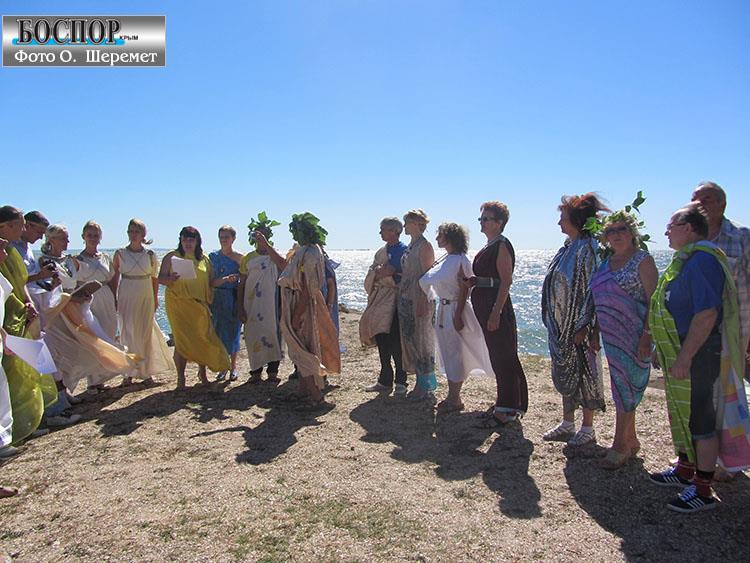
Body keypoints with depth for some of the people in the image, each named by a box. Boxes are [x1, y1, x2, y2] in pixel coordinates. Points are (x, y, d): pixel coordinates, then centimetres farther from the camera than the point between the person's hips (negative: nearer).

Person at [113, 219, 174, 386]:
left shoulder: (150, 255, 1)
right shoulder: (120, 254, -1)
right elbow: (114, 278, 2)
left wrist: (155, 299, 8)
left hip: (145, 298, 1)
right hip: (126, 298, -1)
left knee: (146, 334, 5)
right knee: (127, 334, 1)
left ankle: (146, 372, 15)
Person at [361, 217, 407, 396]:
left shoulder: (404, 251, -4)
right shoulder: (381, 252, 17)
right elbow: (371, 275, 10)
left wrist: (391, 273, -14)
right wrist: (380, 273, -9)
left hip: (396, 299, -7)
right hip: (380, 299, 7)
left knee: (396, 342, -5)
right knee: (381, 340, 9)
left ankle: (400, 383, 7)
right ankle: (385, 381, 19)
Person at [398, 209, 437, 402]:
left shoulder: (424, 246, -11)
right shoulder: (410, 246, 15)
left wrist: (422, 303, -20)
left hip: (419, 300, -9)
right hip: (406, 299, 9)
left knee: (421, 342, -2)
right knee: (410, 341, 12)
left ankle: (427, 388, 9)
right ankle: (421, 384, 22)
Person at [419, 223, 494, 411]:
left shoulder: (460, 260, -13)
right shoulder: (444, 260, 11)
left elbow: (464, 290, -17)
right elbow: (428, 281, 18)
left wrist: (458, 316, -20)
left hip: (455, 310, -8)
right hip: (443, 309, 8)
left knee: (454, 354, 0)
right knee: (447, 354, 13)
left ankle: (455, 399, 11)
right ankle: (452, 395, 24)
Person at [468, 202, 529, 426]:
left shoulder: (502, 245, -12)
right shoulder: (489, 247, 17)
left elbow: (506, 281, -18)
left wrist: (496, 312, -23)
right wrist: (474, 281, 5)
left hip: (497, 305, -10)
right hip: (485, 305, 10)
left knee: (504, 357, -3)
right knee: (497, 357, 15)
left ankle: (508, 409, 5)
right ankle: (504, 404, 26)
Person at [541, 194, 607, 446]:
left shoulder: (588, 248, -15)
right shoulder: (568, 247, 12)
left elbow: (592, 288, -18)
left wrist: (583, 326, -20)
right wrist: (554, 322, 16)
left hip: (579, 326, -9)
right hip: (562, 325, 9)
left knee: (584, 372, 3)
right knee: (565, 373, 15)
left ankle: (588, 428, 16)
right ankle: (568, 423, 28)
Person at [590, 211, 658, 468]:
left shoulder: (642, 260, -7)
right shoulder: (606, 263, 13)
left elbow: (653, 301, -12)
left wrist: (647, 335, -19)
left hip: (633, 336, -7)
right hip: (611, 336, 7)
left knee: (625, 386, -3)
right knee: (622, 385, 13)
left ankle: (620, 445, 6)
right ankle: (631, 440, 26)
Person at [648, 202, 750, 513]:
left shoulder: (702, 259, -20)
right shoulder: (687, 258, 13)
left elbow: (707, 314, -27)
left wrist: (684, 357, -26)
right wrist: (669, 353, 21)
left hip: (696, 355, -10)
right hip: (681, 353, 10)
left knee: (700, 418, 0)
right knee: (683, 413, 20)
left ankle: (703, 489, 12)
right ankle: (685, 469, 35)